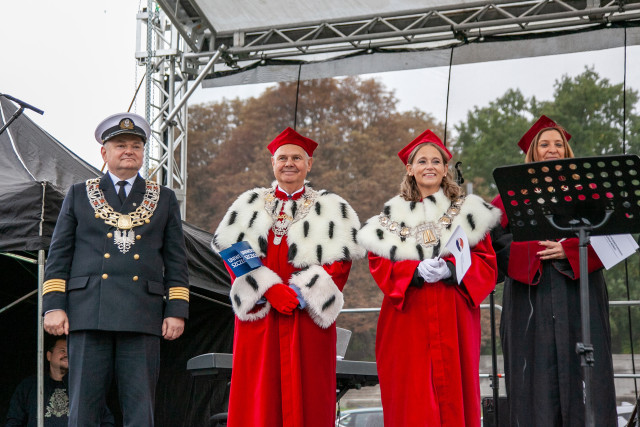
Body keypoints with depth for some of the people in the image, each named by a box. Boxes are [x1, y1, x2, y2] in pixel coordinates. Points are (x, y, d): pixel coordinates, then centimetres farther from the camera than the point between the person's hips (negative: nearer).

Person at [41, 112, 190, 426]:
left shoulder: (164, 200, 17)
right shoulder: (78, 195, 15)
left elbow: (176, 261, 13)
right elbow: (58, 255, 10)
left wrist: (177, 310, 2)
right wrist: (53, 305, -2)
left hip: (142, 317, 1)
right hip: (88, 315, 0)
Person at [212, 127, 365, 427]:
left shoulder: (331, 208, 11)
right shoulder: (250, 205, 14)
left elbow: (340, 261, 1)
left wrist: (305, 292, -14)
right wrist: (269, 289, -12)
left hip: (309, 317, -1)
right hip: (259, 315, 1)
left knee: (306, 398, -3)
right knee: (258, 397, -2)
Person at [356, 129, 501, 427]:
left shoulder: (469, 211, 10)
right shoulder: (393, 215, 11)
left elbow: (486, 262, 3)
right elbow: (378, 263, 3)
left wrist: (450, 268, -15)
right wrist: (416, 270, -15)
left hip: (453, 318, 0)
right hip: (407, 318, 0)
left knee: (452, 392, -2)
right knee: (412, 400, -3)